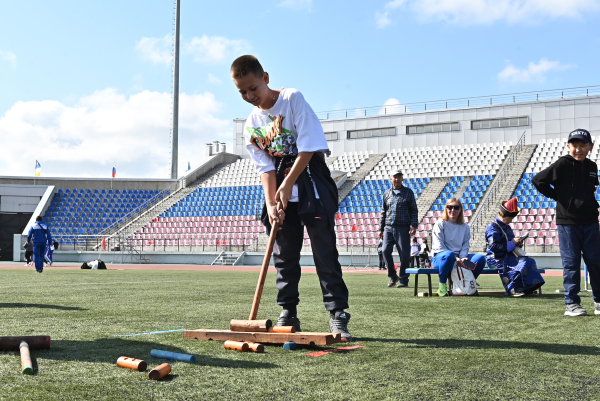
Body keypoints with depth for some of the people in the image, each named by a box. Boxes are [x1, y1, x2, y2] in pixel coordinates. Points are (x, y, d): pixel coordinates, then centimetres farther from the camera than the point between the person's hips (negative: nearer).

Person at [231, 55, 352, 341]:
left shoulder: (292, 99, -8)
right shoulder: (251, 126, 6)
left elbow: (307, 147, -13)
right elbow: (265, 168, 2)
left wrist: (288, 185, -15)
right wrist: (270, 204, -12)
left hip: (310, 180, -5)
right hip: (280, 188, 5)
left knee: (324, 251, -8)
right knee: (284, 255, 6)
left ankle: (337, 314, -5)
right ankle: (288, 314, 15)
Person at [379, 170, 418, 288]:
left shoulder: (408, 192, 7)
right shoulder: (387, 193, 15)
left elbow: (414, 210, 4)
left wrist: (413, 225, -8)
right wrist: (381, 228, 14)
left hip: (403, 228, -3)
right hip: (389, 227, 3)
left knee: (404, 254, -3)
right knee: (386, 250, -9)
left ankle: (403, 279, 7)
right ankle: (393, 276, 7)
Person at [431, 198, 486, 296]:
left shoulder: (465, 227, 16)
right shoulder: (440, 224, 2)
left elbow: (465, 246, 9)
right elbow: (439, 246, -8)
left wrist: (463, 258, -15)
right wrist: (455, 258, -20)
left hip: (459, 258, 5)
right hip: (440, 257, -5)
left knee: (480, 258, -19)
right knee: (449, 255, -41)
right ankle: (442, 285, -23)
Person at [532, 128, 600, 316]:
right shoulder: (562, 165, -8)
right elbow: (538, 180, -10)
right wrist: (558, 196, -6)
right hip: (568, 222, -5)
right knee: (571, 263, -1)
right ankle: (572, 304, 5)